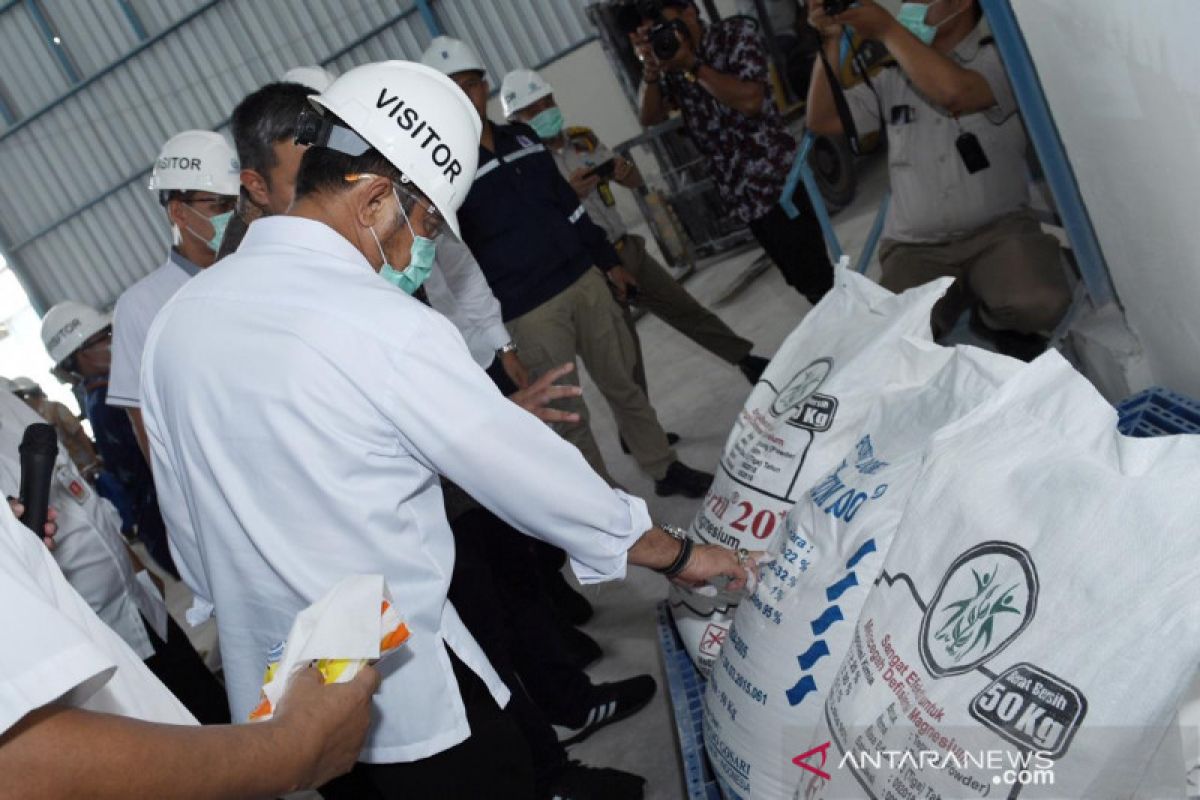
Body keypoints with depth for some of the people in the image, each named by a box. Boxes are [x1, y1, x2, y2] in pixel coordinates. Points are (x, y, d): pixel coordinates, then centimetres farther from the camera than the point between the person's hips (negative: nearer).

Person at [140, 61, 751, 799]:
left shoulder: (177, 318, 0)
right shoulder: (387, 330, -21)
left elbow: (190, 539, 9)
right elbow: (535, 475, -15)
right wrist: (681, 555, -1)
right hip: (409, 696, -7)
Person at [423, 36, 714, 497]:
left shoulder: (522, 137, 10)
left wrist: (609, 262, 19)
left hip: (584, 281, 6)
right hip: (526, 312, -5)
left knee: (623, 384, 14)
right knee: (568, 415, 3)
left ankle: (666, 469, 30)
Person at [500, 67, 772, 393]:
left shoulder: (582, 139, 5)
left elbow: (635, 182, 11)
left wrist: (624, 170, -11)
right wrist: (567, 195, -29)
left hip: (630, 251, 6)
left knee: (688, 309, 15)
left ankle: (747, 360, 31)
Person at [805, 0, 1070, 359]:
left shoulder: (998, 57, 1)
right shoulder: (893, 78, 14)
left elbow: (954, 90, -21)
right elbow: (823, 121, 8)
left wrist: (887, 30, -13)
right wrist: (830, 41, -3)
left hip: (999, 230, -2)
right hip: (915, 248, 3)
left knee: (1039, 303, -33)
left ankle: (995, 316, 3)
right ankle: (963, 295, 7)